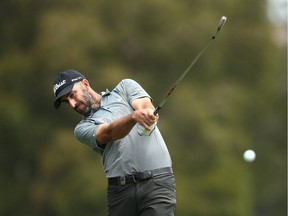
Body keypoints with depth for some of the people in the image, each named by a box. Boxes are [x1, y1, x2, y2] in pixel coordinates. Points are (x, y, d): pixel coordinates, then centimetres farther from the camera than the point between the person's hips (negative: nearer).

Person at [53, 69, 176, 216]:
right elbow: (109, 132, -6)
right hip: (121, 189, 2)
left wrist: (147, 113, -27)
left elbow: (146, 107, -2)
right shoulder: (83, 128, 14)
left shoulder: (125, 87, 17)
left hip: (157, 180, -2)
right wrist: (134, 116, -27)